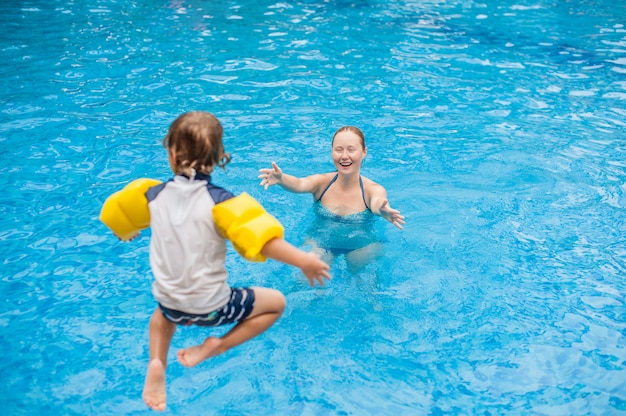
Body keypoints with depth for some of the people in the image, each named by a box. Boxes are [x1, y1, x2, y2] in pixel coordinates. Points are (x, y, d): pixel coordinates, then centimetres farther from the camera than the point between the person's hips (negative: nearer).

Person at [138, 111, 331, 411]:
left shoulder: (155, 195, -3)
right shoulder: (218, 201, -18)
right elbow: (260, 239, -29)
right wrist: (303, 260, -24)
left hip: (168, 301, 5)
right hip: (210, 307, -4)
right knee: (276, 302, 16)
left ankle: (156, 362, 13)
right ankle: (218, 346, 2)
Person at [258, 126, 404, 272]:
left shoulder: (372, 189, -12)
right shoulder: (322, 182, -7)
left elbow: (377, 203, -35)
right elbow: (299, 184, -28)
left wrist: (382, 210, -61)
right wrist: (281, 179, -52)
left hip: (360, 247, 0)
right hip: (320, 244, 1)